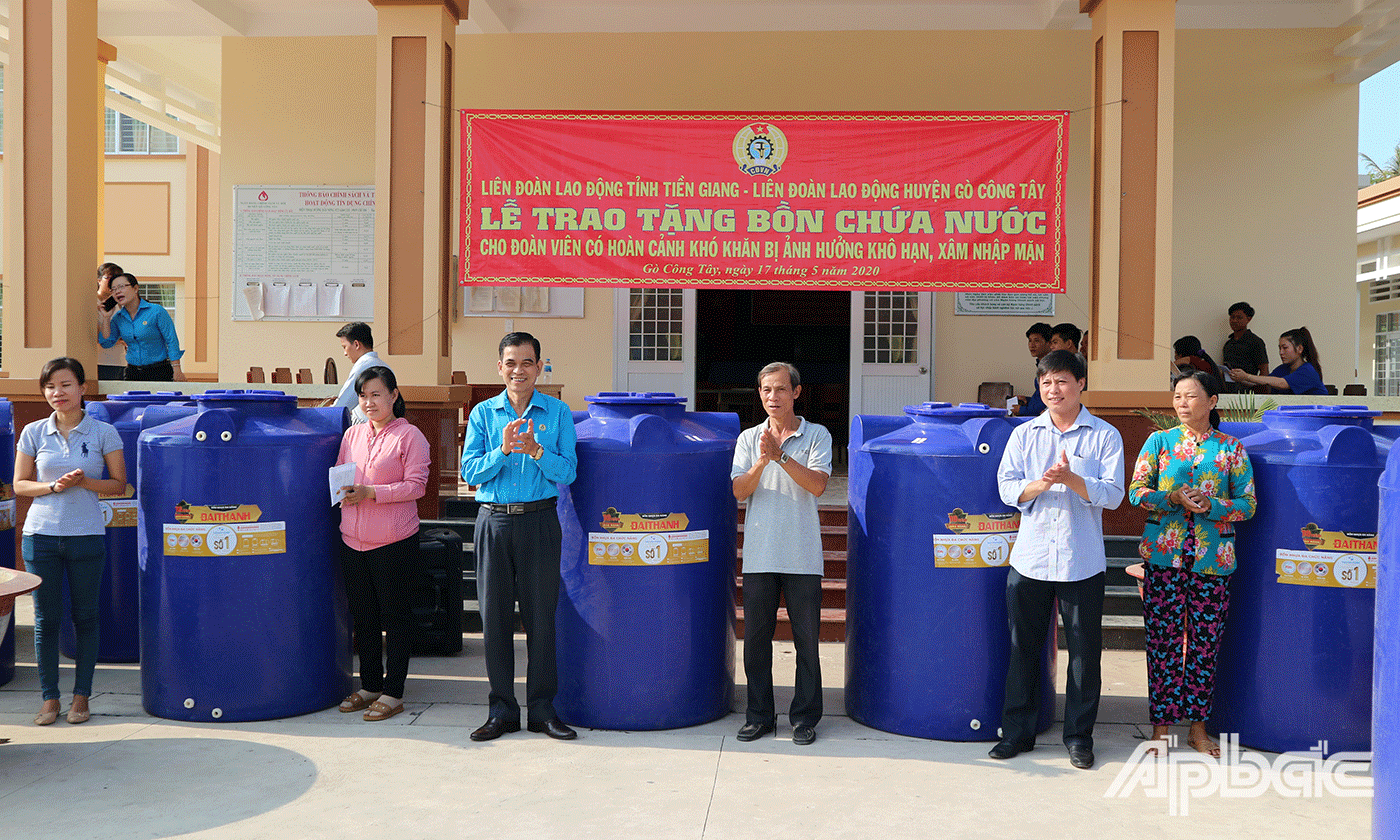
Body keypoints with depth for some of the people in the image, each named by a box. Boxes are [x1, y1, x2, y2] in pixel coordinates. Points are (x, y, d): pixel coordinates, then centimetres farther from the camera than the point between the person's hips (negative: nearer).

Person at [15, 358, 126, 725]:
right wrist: (53, 487, -11)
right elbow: (20, 484, 6)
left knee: (85, 617, 5)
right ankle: (50, 697, 17)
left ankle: (81, 695, 18)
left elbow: (119, 484, 1)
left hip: (87, 535, -1)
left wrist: (84, 481, -15)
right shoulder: (33, 432, 3)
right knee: (46, 618, 5)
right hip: (41, 534, 1)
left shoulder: (103, 432, -1)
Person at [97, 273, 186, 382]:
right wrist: (106, 318, -1)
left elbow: (172, 342, -9)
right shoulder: (118, 317, 8)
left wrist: (176, 371, -13)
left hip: (159, 372, -5)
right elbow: (106, 343, 7)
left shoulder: (157, 311, -9)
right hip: (132, 372, 5)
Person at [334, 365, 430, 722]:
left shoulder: (410, 435, -5)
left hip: (394, 541, -6)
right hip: (353, 539, 6)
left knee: (395, 615, 2)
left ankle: (393, 692, 11)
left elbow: (416, 485, -12)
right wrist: (342, 491, -5)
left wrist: (370, 493, -20)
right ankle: (370, 685, 26)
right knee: (363, 615, 13)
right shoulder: (353, 433, 12)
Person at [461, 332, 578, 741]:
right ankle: (503, 709, 16)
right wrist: (503, 450, -16)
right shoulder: (483, 413, 7)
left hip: (540, 521, -1)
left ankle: (542, 707, 16)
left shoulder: (557, 412, 4)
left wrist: (536, 450, -20)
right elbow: (469, 471, 0)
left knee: (541, 616, 4)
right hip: (494, 522, 1)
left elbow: (568, 471, -3)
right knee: (494, 616, 5)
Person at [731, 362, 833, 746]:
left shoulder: (817, 435, 4)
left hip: (802, 555, -2)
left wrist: (781, 455, -18)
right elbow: (739, 490, -2)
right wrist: (762, 461, -18)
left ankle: (805, 717, 14)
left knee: (806, 638, 3)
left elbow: (817, 484, -10)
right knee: (756, 636, 6)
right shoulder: (749, 438, 10)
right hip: (759, 554, 2)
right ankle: (759, 715, 18)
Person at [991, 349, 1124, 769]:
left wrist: (1073, 479, -22)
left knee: (1084, 651, 5)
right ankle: (1017, 731, 20)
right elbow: (1007, 487, 0)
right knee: (1023, 648, 8)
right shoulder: (1023, 434, 8)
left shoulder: (1105, 436, 1)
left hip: (1082, 562, -2)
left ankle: (1079, 735, 20)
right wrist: (1041, 484, -18)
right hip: (1030, 558, 2)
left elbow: (1112, 494, -6)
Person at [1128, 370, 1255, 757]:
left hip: (1212, 560, 0)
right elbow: (1136, 491, 1)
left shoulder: (1232, 449, 5)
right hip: (1164, 555, 0)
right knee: (1163, 641, 1)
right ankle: (1161, 725, 13)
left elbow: (1248, 504, 3)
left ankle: (1198, 726, 19)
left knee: (1205, 644, 5)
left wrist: (1210, 505, -15)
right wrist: (1173, 498, -16)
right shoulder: (1159, 442, 6)